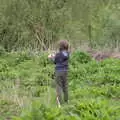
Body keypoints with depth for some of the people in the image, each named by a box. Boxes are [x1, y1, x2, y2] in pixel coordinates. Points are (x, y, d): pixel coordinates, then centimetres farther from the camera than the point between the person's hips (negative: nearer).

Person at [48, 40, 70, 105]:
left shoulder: (58, 54, -16)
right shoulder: (67, 54, 1)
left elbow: (55, 62, -2)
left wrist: (52, 57, 15)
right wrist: (54, 56, 18)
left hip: (59, 71, -5)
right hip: (65, 71, 5)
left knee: (59, 86, 1)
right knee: (65, 86, 13)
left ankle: (60, 101, -2)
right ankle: (66, 100, 21)